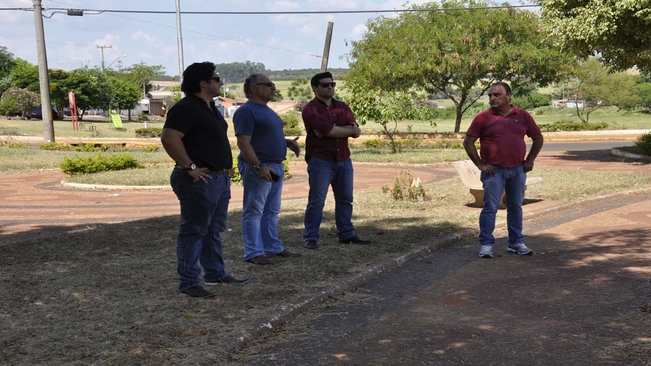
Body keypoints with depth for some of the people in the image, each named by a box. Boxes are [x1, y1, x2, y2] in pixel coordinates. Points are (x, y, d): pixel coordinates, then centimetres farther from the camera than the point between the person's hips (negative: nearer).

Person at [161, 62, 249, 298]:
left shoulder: (210, 107, 17)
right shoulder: (186, 107, -15)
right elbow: (169, 138, -25)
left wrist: (226, 166, 19)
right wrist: (190, 167, -23)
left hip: (220, 178, 10)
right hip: (200, 181, -10)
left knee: (214, 230, 18)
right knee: (194, 231, -4)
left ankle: (215, 273, 29)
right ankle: (188, 283, 2)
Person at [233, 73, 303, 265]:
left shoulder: (266, 110, 17)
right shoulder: (246, 111, -13)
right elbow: (243, 143, -20)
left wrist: (287, 142, 10)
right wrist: (258, 166, -26)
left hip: (276, 166, 10)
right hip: (258, 168, -10)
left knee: (272, 211, 15)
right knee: (254, 211, -3)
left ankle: (274, 248, 23)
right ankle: (253, 253, 2)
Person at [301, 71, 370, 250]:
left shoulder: (342, 107, 12)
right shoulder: (311, 109, -7)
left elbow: (356, 132, -2)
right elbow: (331, 131, -19)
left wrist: (332, 130, -14)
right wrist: (349, 129, -5)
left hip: (343, 160, 6)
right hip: (321, 161, -6)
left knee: (345, 199, 12)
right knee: (316, 201, -4)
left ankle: (346, 234, 22)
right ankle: (310, 237, 2)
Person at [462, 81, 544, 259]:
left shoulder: (522, 116, 5)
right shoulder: (483, 117, -3)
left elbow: (538, 138, 15)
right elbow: (468, 142, -2)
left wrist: (530, 160, 6)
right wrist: (480, 164, -6)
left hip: (518, 170, 3)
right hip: (494, 171, -3)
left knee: (516, 207, 12)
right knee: (490, 207, -4)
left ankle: (516, 243, 22)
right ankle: (486, 244, 2)